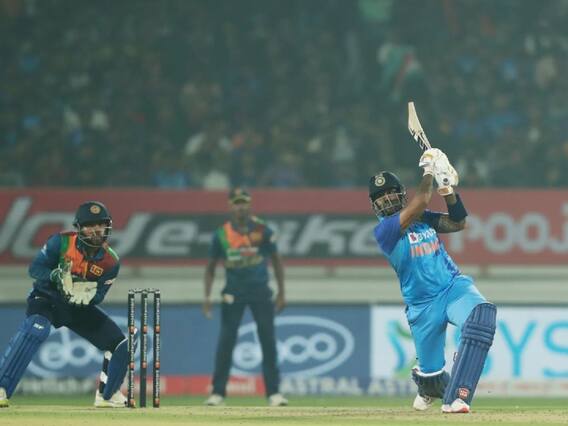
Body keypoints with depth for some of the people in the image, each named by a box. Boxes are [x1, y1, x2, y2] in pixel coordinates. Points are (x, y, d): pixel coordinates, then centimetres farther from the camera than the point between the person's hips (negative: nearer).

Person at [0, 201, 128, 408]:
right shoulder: (61, 242, -16)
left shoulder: (110, 261, -9)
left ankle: (108, 395, 22)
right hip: (47, 298, -5)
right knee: (36, 328, -37)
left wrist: (89, 295, -33)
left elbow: (98, 296, -9)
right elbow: (35, 268, -15)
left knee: (119, 344, -2)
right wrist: (57, 277, -35)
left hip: (81, 306, 5)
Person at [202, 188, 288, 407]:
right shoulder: (222, 234, -2)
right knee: (226, 341, -5)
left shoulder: (262, 230, -3)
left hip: (260, 291, 0)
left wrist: (281, 293, 3)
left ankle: (274, 393, 0)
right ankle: (218, 393, 0)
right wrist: (207, 296, -3)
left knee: (268, 341, -4)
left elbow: (276, 261, 5)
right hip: (233, 293, 0)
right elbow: (211, 267, 6)